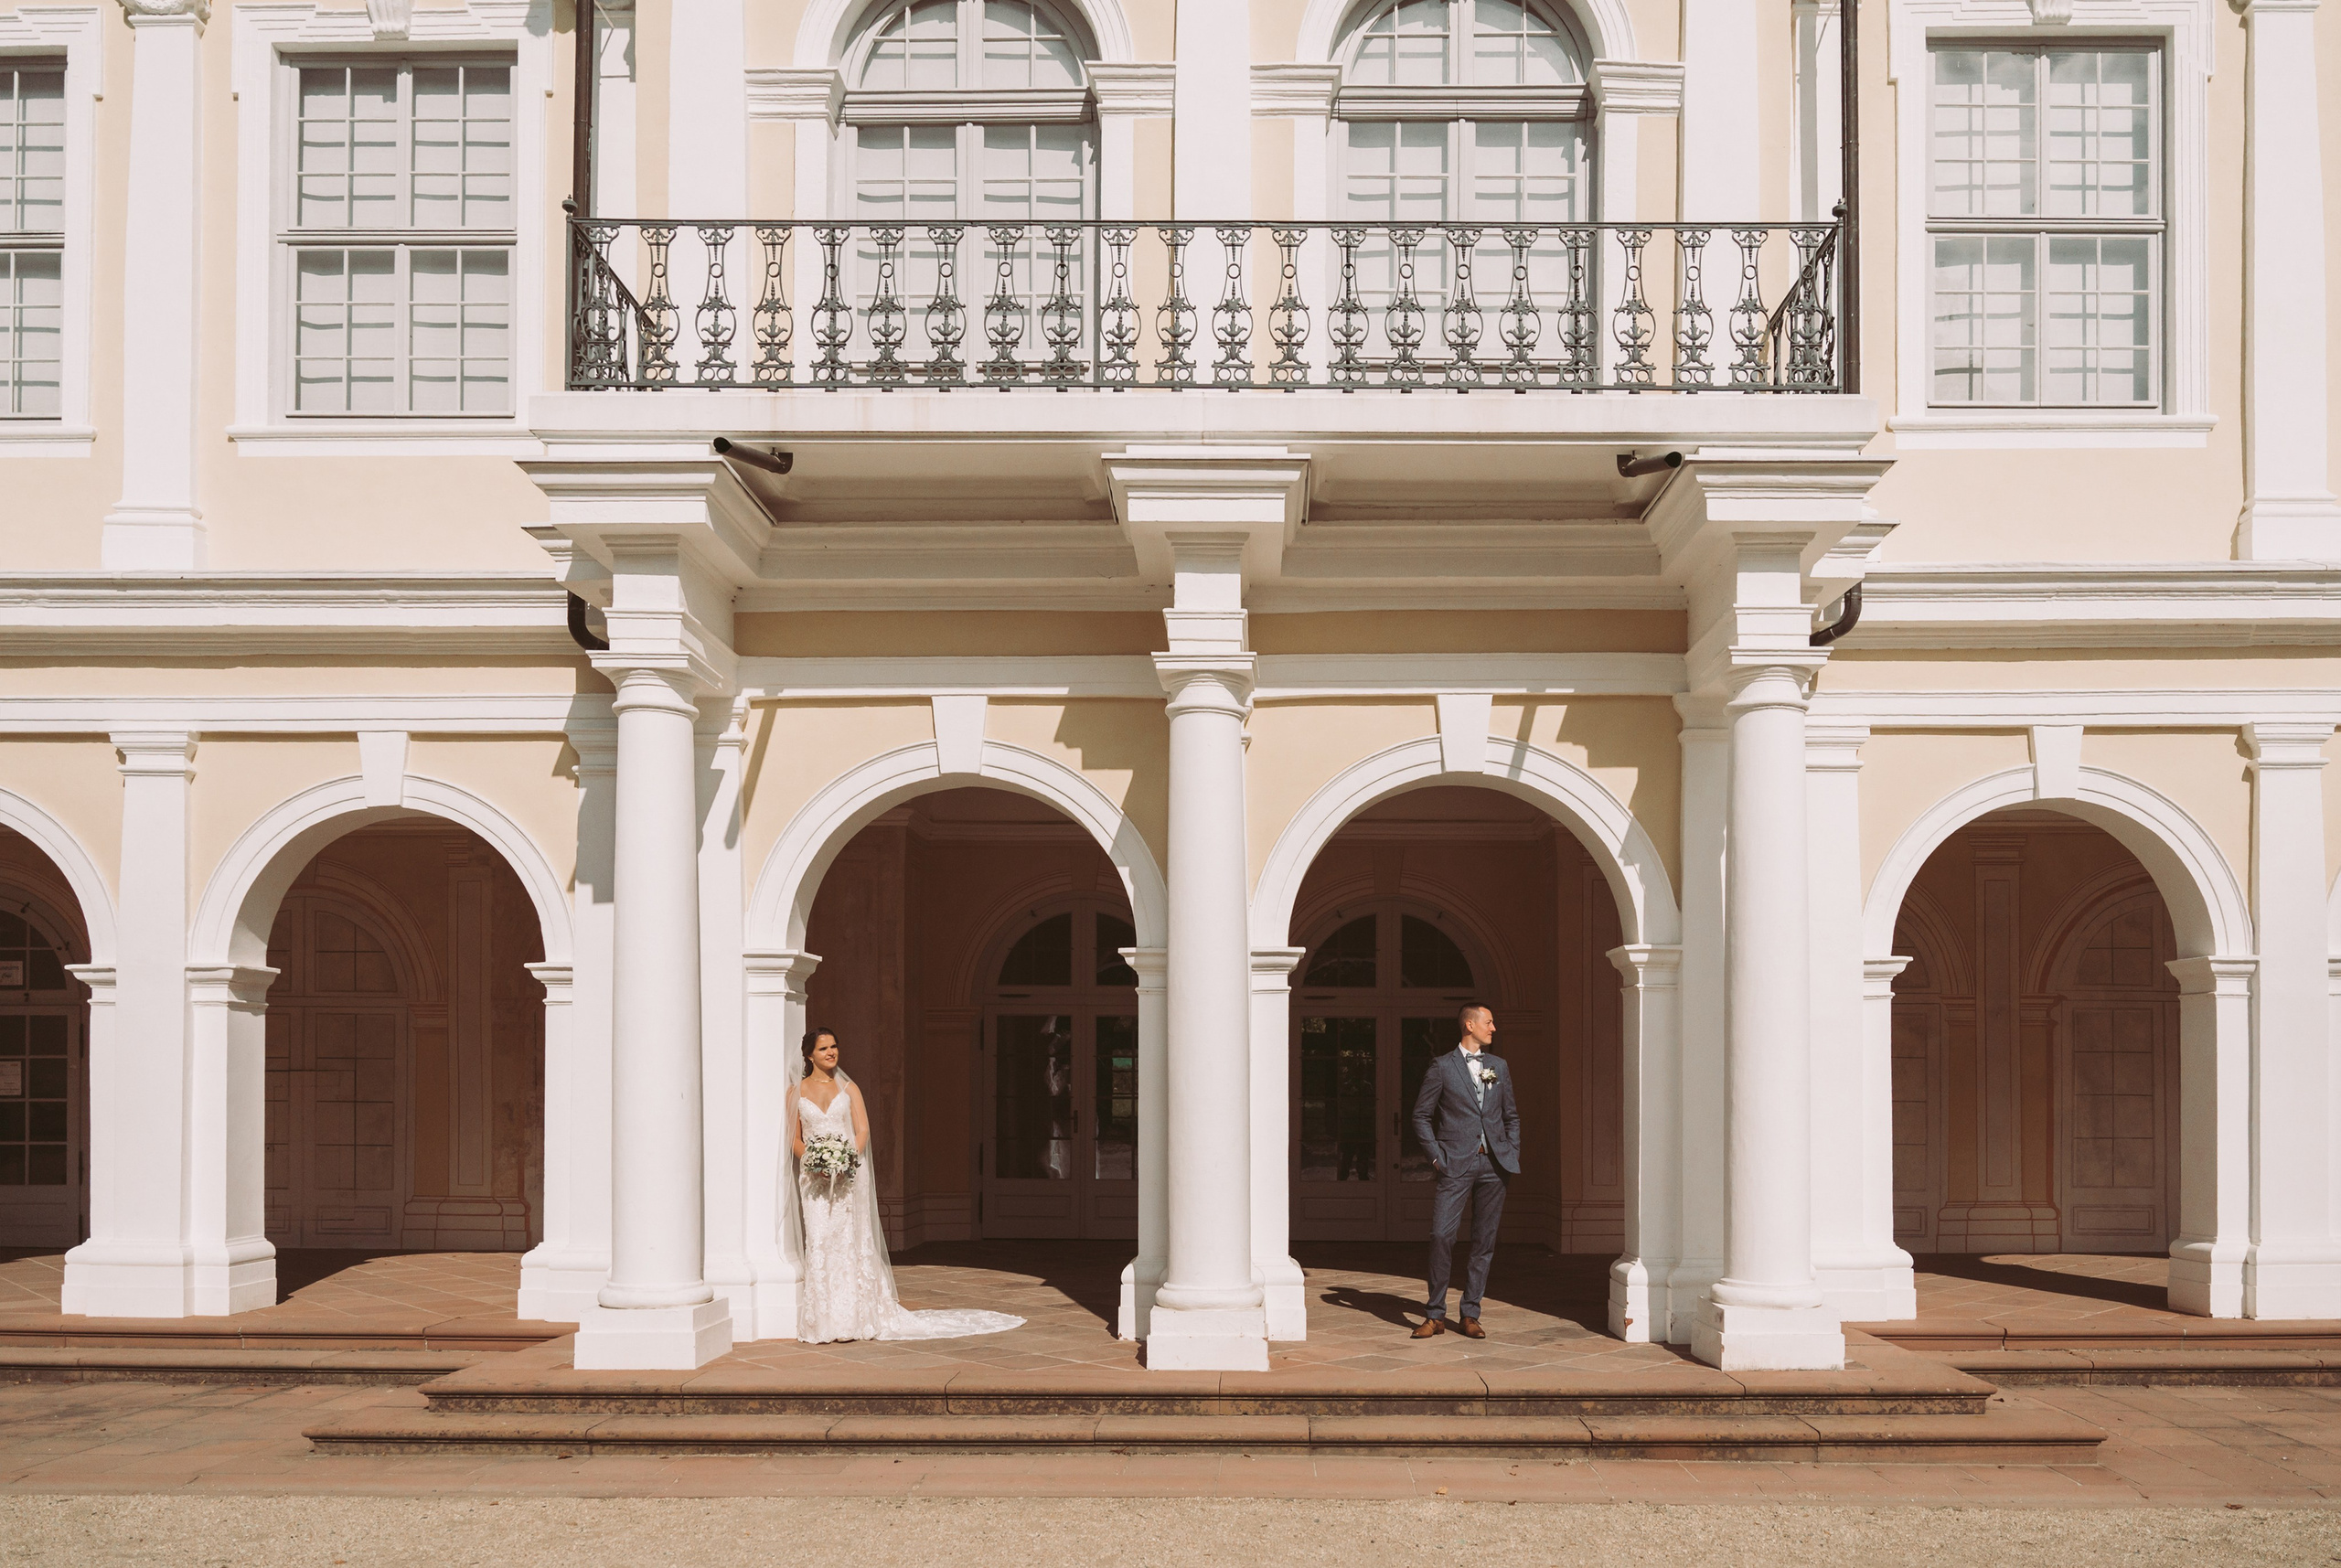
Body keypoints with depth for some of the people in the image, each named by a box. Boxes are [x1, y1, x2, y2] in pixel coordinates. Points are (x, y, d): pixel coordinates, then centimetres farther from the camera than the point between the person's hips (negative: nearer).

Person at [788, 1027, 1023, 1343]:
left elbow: (862, 1130, 3)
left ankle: (853, 1317, 1)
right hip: (815, 1176, 0)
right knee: (819, 1242, -9)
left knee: (850, 1242, -2)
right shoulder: (797, 1091, 9)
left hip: (848, 1174, 0)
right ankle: (823, 1322, -7)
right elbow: (795, 1138, 7)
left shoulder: (848, 1088, 10)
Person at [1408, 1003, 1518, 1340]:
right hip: (1456, 1165, -4)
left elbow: (1511, 1116, 20)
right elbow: (1421, 1116, 3)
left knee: (1484, 1241, 4)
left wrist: (1512, 1154, 8)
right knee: (1442, 1236, -10)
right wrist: (1437, 1156, -5)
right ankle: (1435, 1315, 0)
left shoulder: (1499, 1066, 14)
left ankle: (1470, 1315, 11)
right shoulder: (1442, 1067, 1)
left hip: (1494, 1164, 4)